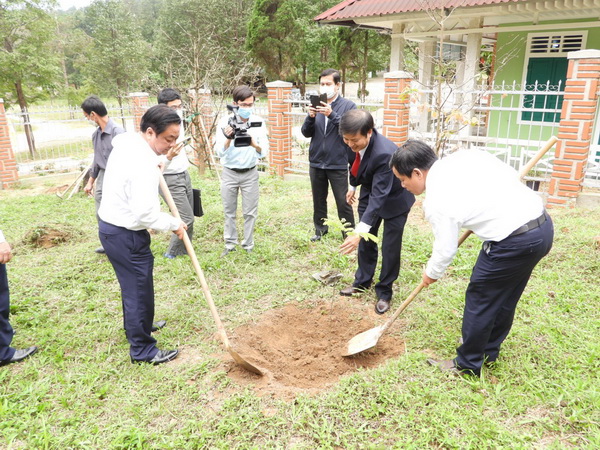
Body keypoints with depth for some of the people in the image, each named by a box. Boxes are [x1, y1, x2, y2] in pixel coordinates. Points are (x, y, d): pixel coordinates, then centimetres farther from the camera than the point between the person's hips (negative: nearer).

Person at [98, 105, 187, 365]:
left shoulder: (126, 141, 2)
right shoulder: (143, 164, -28)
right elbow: (146, 213, -32)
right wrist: (174, 224, -15)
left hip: (110, 225, 10)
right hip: (126, 235, -10)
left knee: (133, 284, 27)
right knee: (139, 290, 3)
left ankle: (136, 325, 48)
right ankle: (142, 350, 18)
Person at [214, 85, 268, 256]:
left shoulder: (258, 122, -8)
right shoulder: (225, 122, -10)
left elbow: (263, 152, -12)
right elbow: (219, 152, -15)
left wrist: (254, 144, -33)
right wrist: (228, 139, -35)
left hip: (250, 173, 0)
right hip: (229, 173, 0)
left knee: (250, 212, 5)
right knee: (229, 211, 10)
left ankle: (248, 246, 18)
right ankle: (230, 244, 24)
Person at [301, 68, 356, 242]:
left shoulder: (348, 106, -4)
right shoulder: (316, 105, 7)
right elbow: (306, 133, 4)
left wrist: (332, 115, -26)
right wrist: (311, 117, -15)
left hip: (338, 164, -4)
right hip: (316, 162, 4)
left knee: (343, 202, 1)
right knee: (318, 200, 16)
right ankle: (320, 229, 32)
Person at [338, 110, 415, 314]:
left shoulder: (384, 153, -40)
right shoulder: (355, 142, -19)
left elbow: (379, 196, -43)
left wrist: (359, 231, -48)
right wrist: (353, 185, 15)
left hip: (393, 199, -6)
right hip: (370, 191, 7)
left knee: (390, 248, 1)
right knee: (366, 241, 14)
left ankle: (384, 292, 18)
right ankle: (362, 282, 31)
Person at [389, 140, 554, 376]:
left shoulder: (437, 201, -15)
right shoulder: (464, 156, 5)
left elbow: (445, 249, -6)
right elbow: (511, 173, 11)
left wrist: (431, 274, 13)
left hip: (515, 242, -9)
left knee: (479, 298, 8)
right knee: (504, 296, 22)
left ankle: (468, 364, 25)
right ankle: (488, 351, 41)